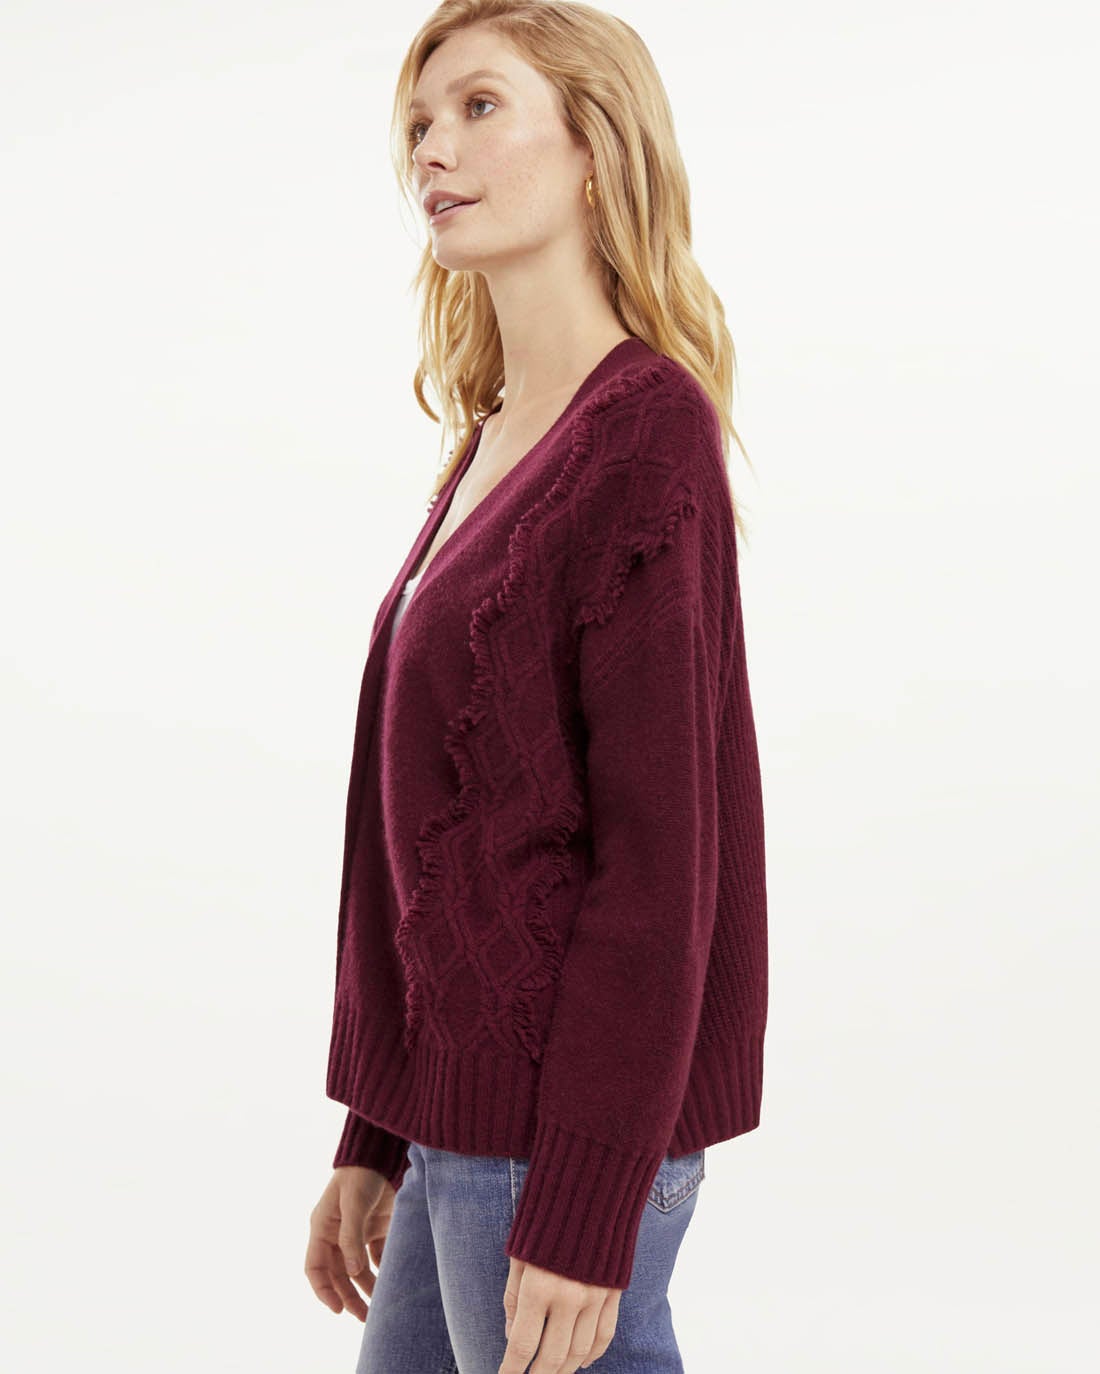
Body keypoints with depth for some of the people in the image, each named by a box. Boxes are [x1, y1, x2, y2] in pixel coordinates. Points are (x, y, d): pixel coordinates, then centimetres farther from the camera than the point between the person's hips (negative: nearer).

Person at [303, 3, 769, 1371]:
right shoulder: (492, 446, 12)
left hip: (564, 1129, -8)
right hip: (465, 1105, 8)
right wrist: (374, 1138, 15)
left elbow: (658, 854, -18)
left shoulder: (644, 437, -13)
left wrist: (580, 1216, -19)